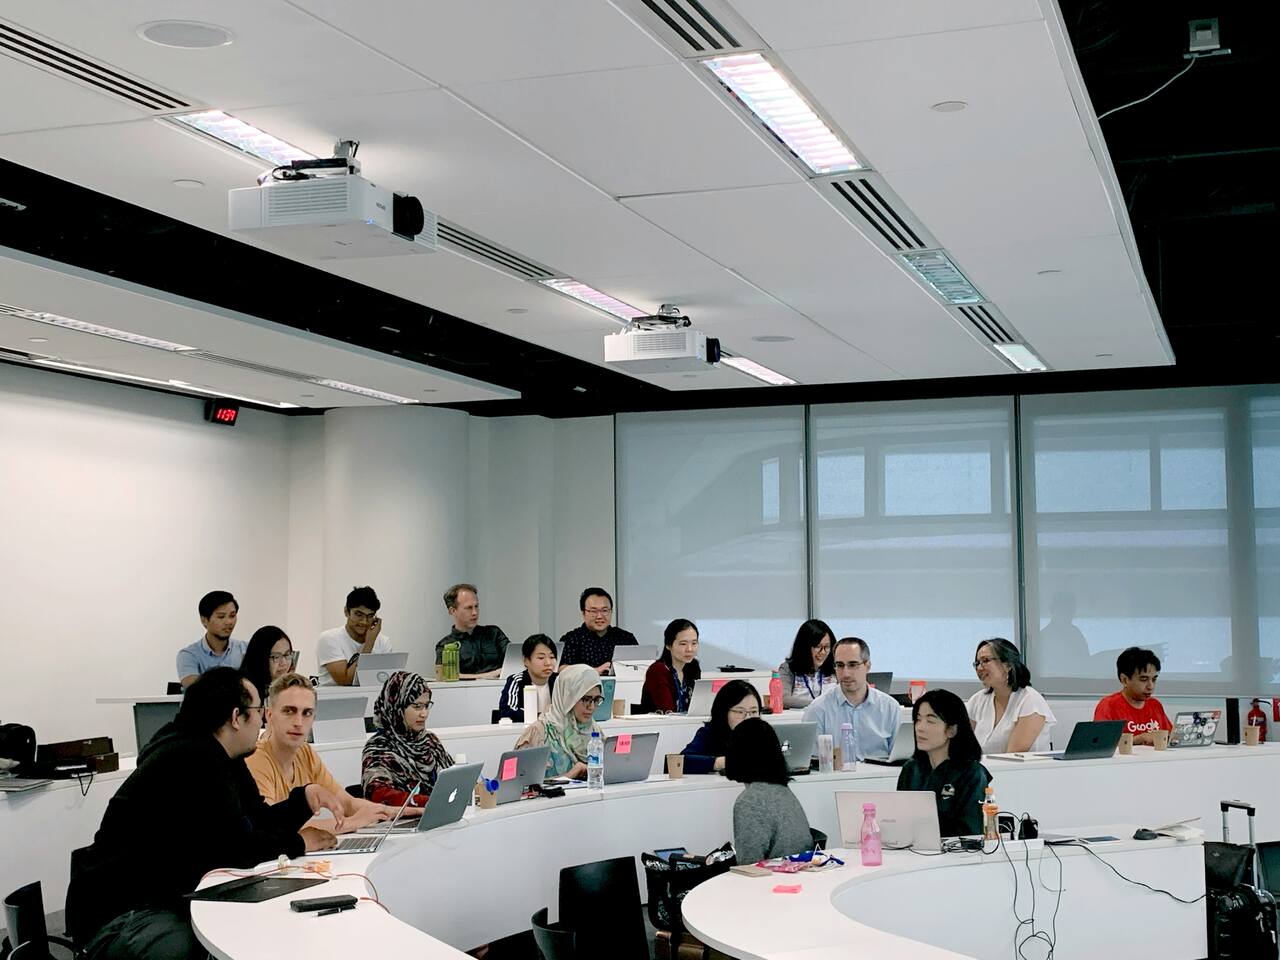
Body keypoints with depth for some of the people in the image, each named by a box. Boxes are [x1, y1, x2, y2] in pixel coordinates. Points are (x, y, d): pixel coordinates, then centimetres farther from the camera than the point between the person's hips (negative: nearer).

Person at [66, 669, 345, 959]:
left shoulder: (221, 758, 11)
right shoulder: (192, 760, -21)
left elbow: (260, 822, 14)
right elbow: (235, 849, -23)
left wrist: (305, 796, -1)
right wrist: (297, 843, -9)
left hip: (174, 901, 10)